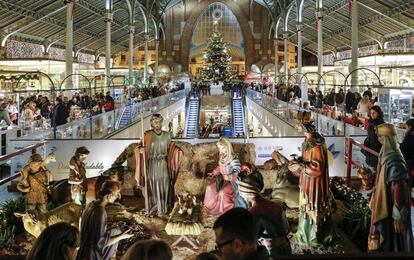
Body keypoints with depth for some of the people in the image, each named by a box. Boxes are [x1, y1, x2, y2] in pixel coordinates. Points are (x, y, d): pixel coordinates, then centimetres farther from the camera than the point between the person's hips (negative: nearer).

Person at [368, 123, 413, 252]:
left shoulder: (394, 160, -25)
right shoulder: (386, 154, 4)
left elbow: (398, 190, -25)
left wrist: (398, 217, -23)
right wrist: (373, 199, 23)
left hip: (389, 210, -9)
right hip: (383, 207, 9)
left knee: (388, 244, 4)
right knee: (381, 241, 20)